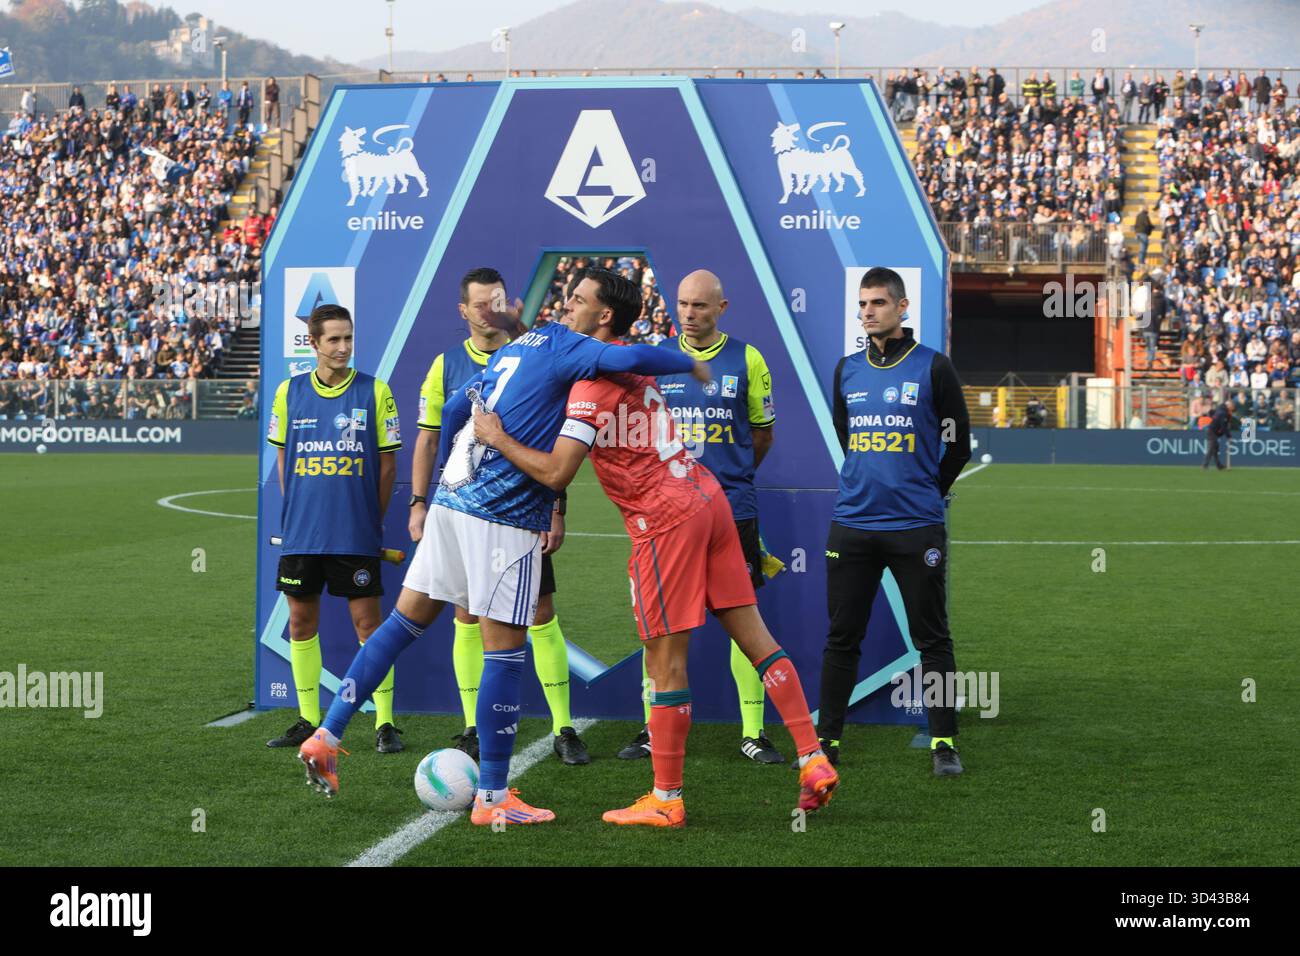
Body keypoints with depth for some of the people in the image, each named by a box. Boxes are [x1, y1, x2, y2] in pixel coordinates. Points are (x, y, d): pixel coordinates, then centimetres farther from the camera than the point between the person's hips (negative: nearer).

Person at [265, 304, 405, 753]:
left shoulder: (374, 391, -2)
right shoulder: (289, 392, 5)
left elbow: (387, 463, 2)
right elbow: (283, 458, 14)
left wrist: (372, 520, 1)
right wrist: (296, 512, 9)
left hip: (355, 535, -3)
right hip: (300, 532, 3)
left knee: (367, 620, -3)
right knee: (301, 620, 7)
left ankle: (384, 723, 3)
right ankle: (308, 721, 19)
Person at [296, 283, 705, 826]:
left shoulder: (515, 350, 17)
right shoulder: (563, 348, -7)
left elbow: (453, 409, 23)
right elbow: (627, 359, -24)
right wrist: (690, 364, -6)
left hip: (452, 501, 8)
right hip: (503, 517, -8)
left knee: (406, 620, 14)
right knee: (505, 651, -1)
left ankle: (325, 737, 15)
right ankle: (492, 800, 4)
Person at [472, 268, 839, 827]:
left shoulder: (593, 381, -11)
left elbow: (555, 472, -16)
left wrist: (498, 439, -5)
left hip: (665, 518, -9)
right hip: (707, 498, 9)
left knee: (665, 663, -2)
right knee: (754, 638, 9)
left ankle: (666, 801, 4)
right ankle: (813, 761, 7)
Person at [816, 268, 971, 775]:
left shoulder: (933, 367, -3)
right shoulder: (846, 370, 9)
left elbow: (958, 443, 5)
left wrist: (928, 492, 9)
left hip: (916, 527, -3)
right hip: (852, 523, 4)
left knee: (932, 639, 2)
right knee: (841, 638, 6)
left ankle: (944, 743, 9)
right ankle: (827, 739, 13)